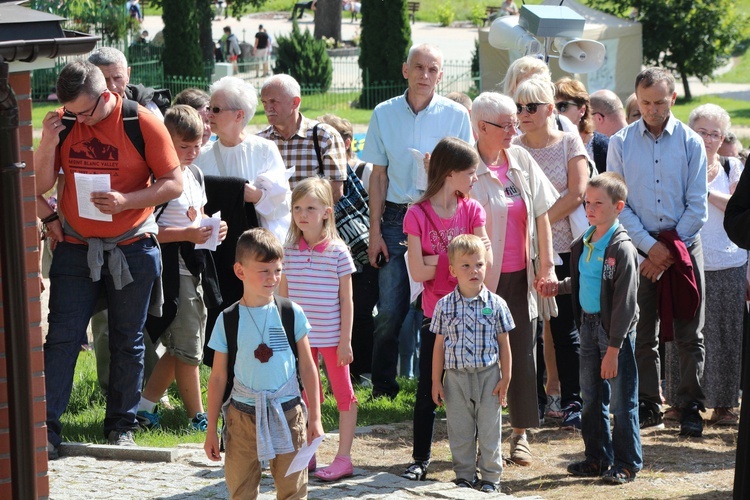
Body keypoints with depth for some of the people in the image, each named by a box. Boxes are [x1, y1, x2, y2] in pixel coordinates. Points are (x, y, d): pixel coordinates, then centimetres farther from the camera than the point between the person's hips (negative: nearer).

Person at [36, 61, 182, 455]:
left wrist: (125, 200, -21)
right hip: (76, 247, 2)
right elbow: (40, 186, -1)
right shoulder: (64, 124, -1)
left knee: (127, 341, 8)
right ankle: (46, 427, -5)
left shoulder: (143, 124, -10)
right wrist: (48, 142, -17)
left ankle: (121, 426, 19)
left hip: (131, 249, -2)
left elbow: (173, 184, -8)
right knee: (61, 338, -5)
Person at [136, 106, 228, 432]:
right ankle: (197, 417, 6)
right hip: (171, 269, -9)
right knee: (187, 349, -3)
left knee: (179, 349, 13)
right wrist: (187, 234, -24)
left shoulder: (195, 175, 14)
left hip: (193, 267, 9)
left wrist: (212, 228, 6)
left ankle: (144, 406, 23)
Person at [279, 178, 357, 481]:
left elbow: (346, 300, -5)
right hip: (299, 336, 3)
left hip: (331, 337, -3)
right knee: (306, 396, 11)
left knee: (343, 393, 3)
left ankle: (343, 459, 9)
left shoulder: (338, 251, -8)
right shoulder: (288, 251, 1)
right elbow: (282, 296, 7)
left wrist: (345, 340, -8)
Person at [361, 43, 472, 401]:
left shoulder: (456, 115, 3)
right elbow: (379, 175, 10)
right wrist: (375, 230, 5)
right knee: (390, 309, -5)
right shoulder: (385, 114, 7)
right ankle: (382, 389, 6)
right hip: (396, 218, 1)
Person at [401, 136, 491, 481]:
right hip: (436, 314, -2)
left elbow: (485, 262, -7)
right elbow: (418, 272, -14)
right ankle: (421, 458, 12)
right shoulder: (418, 215, -9)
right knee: (428, 390, 4)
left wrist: (436, 260, -18)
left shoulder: (472, 210, 1)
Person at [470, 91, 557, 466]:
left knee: (522, 353, 6)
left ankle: (520, 434, 16)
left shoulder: (521, 161, 6)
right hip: (484, 278, -5)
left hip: (520, 276, 5)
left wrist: (547, 263, 6)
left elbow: (541, 213, 11)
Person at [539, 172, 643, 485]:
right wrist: (558, 287, 4)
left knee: (621, 400, 0)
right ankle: (597, 457, 27)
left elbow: (625, 302, -18)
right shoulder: (583, 244, 6)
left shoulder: (622, 249, -17)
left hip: (615, 331, -8)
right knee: (591, 397, 15)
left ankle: (627, 462, 10)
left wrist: (613, 348, -19)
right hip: (588, 325, 8)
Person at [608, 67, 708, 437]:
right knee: (642, 333, 3)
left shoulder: (691, 143, 2)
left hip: (684, 247, 0)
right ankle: (648, 406, 11)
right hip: (638, 247, 0)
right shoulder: (621, 143, 3)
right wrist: (650, 246, -9)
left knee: (689, 334, 1)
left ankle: (690, 407, 8)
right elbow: (616, 204, 0)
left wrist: (670, 249, -7)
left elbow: (697, 205, 1)